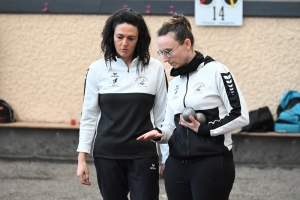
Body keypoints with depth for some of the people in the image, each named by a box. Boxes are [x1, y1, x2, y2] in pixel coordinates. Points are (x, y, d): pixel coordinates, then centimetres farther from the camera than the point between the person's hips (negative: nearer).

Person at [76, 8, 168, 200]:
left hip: (143, 155, -1)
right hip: (107, 155, 1)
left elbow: (163, 115, 2)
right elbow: (89, 116, 4)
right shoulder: (97, 69, 0)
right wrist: (82, 157, 0)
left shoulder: (155, 69, -2)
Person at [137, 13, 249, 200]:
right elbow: (171, 124, 16)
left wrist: (204, 129, -14)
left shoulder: (216, 72, -6)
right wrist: (160, 134, -5)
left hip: (212, 164, -6)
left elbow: (240, 115, -9)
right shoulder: (175, 82, 15)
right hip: (177, 165, 6)